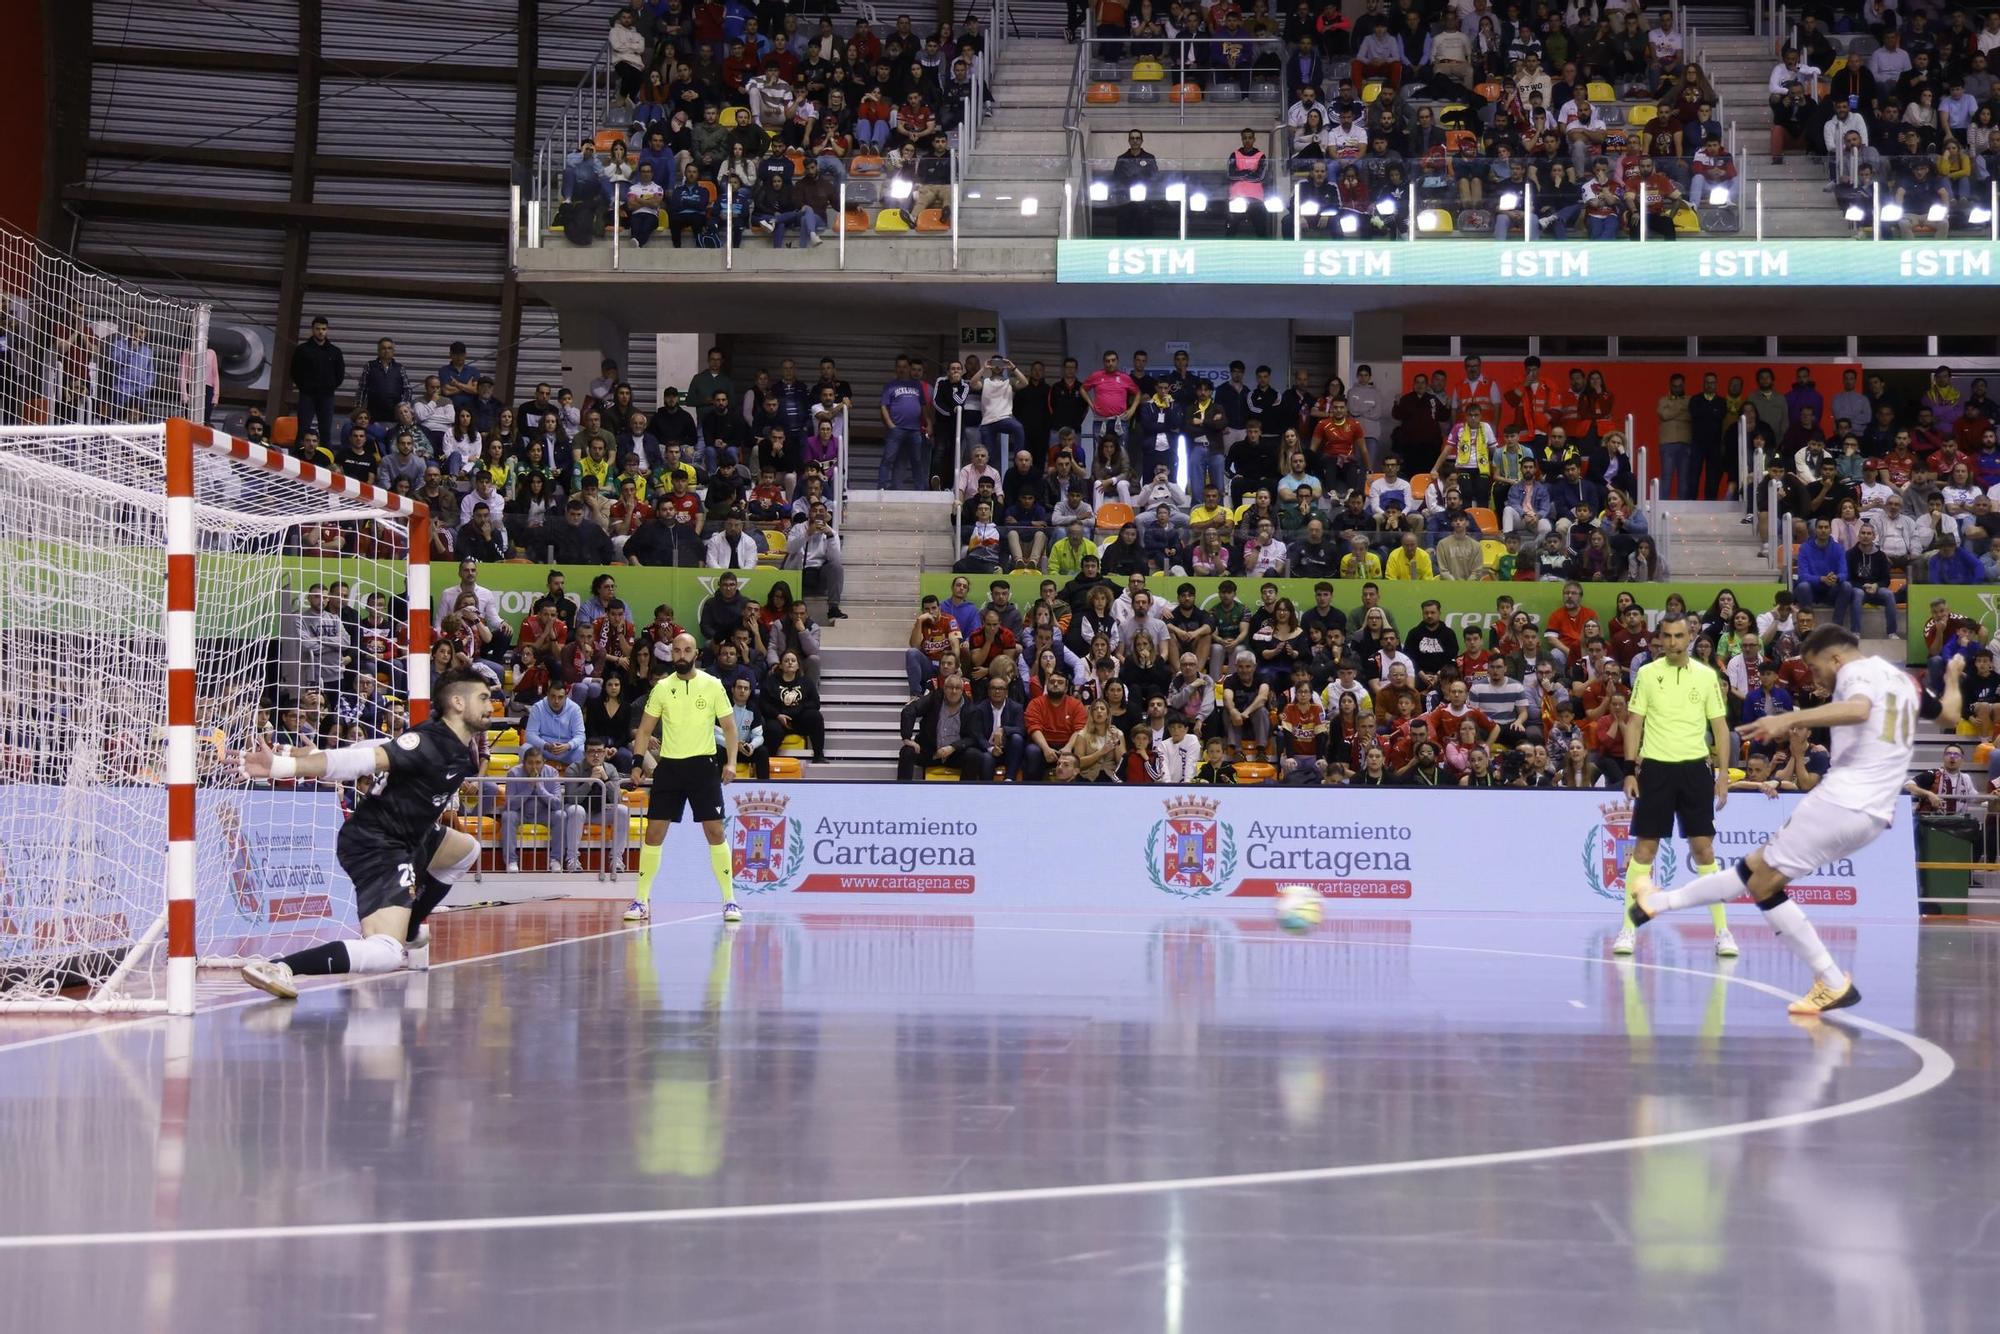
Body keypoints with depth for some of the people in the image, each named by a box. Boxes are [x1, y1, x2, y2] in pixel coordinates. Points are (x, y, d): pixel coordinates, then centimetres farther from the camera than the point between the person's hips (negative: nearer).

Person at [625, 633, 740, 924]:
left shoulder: (713, 685, 0)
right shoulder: (662, 688, 4)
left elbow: (729, 726, 3)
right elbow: (645, 729, 9)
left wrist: (730, 762, -9)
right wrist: (638, 761, -3)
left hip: (703, 764, -2)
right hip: (669, 766, 2)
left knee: (715, 831, -5)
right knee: (654, 832, -1)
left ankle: (729, 900, 2)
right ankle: (641, 900, 6)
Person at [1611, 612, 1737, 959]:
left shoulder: (1707, 676, 4)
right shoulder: (1647, 674, 2)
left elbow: (1720, 726, 7)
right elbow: (1634, 723, 4)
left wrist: (1723, 773, 0)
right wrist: (1630, 770, -4)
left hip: (1695, 768, 0)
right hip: (1655, 767, 0)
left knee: (1703, 847, -1)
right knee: (1644, 847, -1)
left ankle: (1722, 930, 5)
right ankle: (1629, 928, 4)